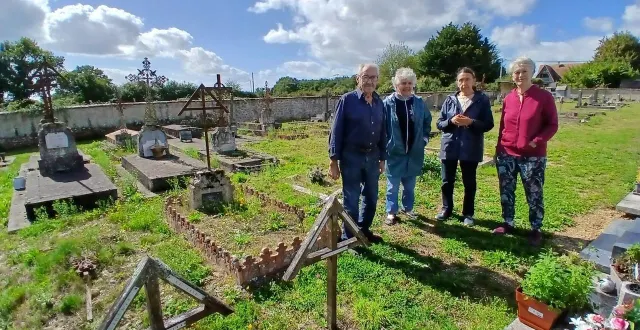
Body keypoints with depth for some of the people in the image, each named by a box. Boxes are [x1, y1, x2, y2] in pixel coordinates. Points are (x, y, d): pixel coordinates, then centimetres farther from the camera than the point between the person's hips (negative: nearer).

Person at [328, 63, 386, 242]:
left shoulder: (379, 102, 7)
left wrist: (382, 158, 12)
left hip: (372, 156, 6)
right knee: (351, 200, 5)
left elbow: (382, 132, 12)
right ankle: (349, 238, 22)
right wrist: (334, 160, -12)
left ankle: (364, 230, 36)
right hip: (351, 156, -5)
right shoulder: (347, 100, -9)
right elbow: (336, 131, -10)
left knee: (371, 198, 16)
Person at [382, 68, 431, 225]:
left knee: (410, 184, 17)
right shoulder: (387, 103, -9)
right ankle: (391, 212, 18)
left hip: (414, 152, 4)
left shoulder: (419, 102, 3)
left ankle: (408, 208, 34)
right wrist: (385, 145, -8)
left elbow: (427, 121, 17)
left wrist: (425, 138, 8)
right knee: (393, 185, 6)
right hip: (394, 152, -3)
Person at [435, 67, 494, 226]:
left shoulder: (482, 100, 0)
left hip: (471, 148, -2)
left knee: (469, 183, 9)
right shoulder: (450, 100, 5)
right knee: (447, 181, 9)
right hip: (449, 147, 2)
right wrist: (451, 121, -16)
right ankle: (446, 209, 28)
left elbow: (488, 124, -3)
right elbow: (439, 123, 4)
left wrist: (471, 122, -20)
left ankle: (468, 213, 24)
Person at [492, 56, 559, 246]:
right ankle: (507, 224, 26)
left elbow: (552, 125, -4)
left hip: (533, 157, -4)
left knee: (534, 195, 6)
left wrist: (536, 141, -19)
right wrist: (498, 149, 10)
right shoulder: (508, 98, 6)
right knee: (506, 192, 11)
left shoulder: (544, 97, -5)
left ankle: (536, 230, 21)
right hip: (506, 155, 4)